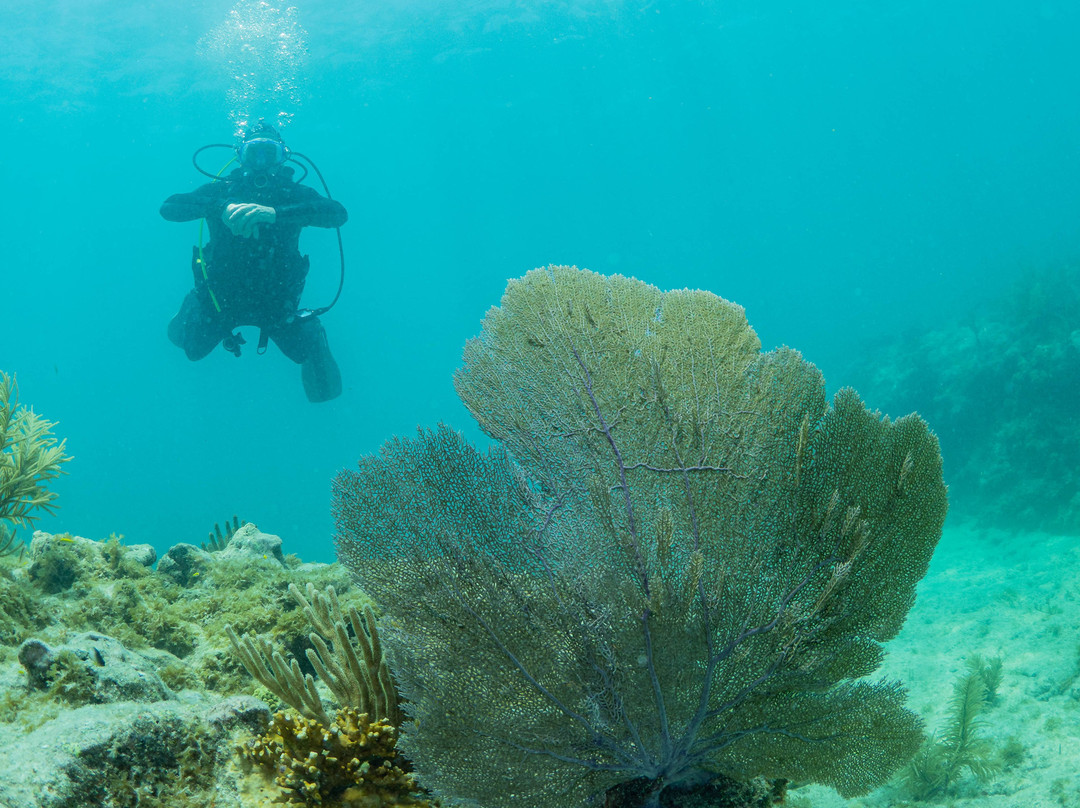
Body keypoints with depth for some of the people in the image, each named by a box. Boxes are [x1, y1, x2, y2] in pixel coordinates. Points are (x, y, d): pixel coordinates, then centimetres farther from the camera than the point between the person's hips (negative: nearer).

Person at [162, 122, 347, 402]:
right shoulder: (222, 190, -15)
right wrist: (223, 208, -45)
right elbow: (168, 208, -27)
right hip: (222, 297, 1)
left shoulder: (293, 194, -17)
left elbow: (338, 213, -35)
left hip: (276, 302, -1)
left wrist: (275, 212, -49)